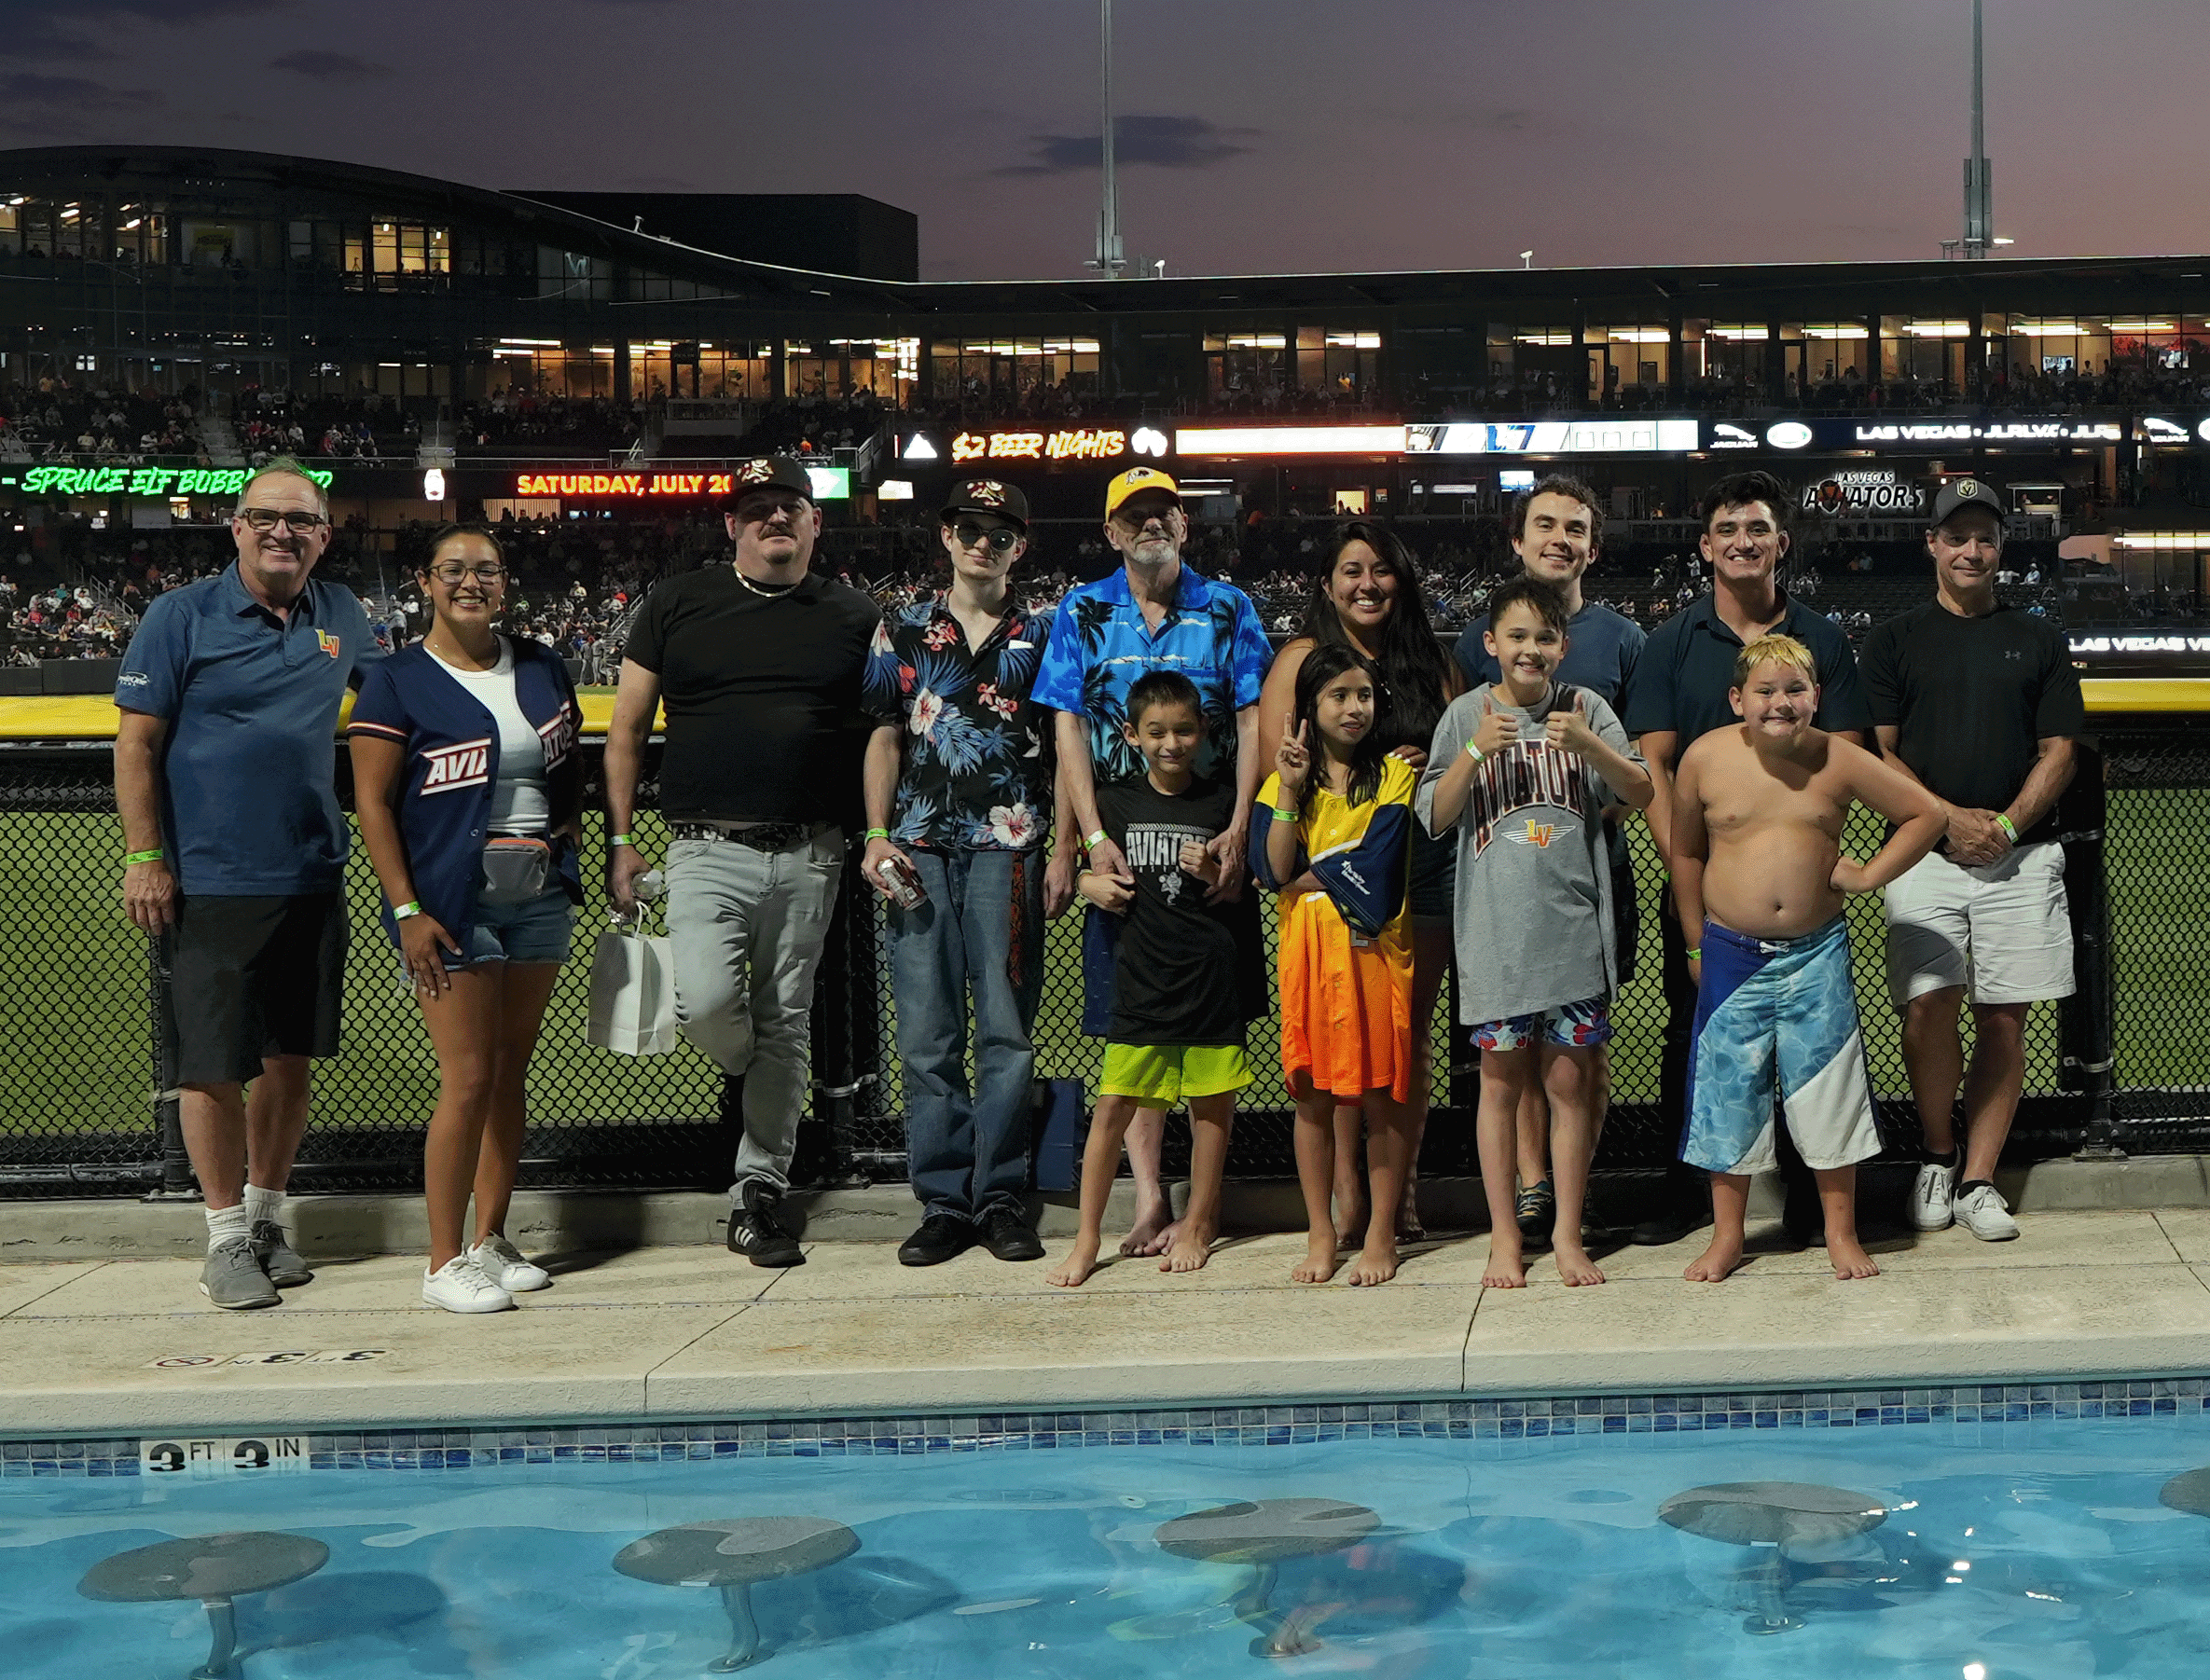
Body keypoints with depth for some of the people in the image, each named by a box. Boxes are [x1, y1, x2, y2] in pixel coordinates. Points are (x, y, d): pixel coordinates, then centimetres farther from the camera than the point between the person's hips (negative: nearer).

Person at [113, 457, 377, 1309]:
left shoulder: (340, 615, 9)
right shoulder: (181, 616, -4)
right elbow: (136, 743, -5)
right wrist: (144, 857, -10)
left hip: (312, 878, 5)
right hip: (210, 882, -4)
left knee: (290, 1055, 11)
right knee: (213, 1063, -1)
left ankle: (266, 1216, 25)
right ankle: (227, 1237, 10)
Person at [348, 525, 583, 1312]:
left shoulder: (541, 667, 11)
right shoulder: (397, 682, -5)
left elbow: (570, 759, 25)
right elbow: (373, 804, -8)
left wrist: (568, 823, 7)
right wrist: (406, 910, -14)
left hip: (538, 894, 6)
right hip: (452, 900, -6)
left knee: (511, 1069, 10)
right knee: (469, 1079, -8)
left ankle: (490, 1240, 21)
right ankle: (444, 1261, 1)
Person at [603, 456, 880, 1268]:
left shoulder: (852, 616, 10)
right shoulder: (676, 605, 7)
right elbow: (626, 729, 9)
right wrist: (620, 840, 3)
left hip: (809, 856, 1)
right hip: (708, 848, -1)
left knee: (787, 1025, 6)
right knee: (705, 1003, -20)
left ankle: (759, 1193, 16)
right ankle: (759, 1079, 14)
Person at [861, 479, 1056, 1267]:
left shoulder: (1041, 635, 10)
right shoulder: (902, 632, 13)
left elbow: (1062, 749, 8)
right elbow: (885, 738, 13)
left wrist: (1062, 853, 0)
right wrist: (877, 837, 2)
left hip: (1007, 847, -1)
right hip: (921, 850, 1)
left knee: (1006, 1030, -2)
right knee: (926, 1035, 0)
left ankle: (999, 1196, 6)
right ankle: (943, 1201, 6)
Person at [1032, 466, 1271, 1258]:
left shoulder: (1227, 608, 6)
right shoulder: (1081, 613, 8)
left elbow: (1252, 720, 1)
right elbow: (1069, 730, 2)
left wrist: (1238, 830, -11)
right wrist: (1090, 839, -9)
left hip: (1209, 839, -1)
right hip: (1119, 840, 1)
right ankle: (1150, 1197, 2)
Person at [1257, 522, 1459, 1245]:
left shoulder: (1428, 659, 15)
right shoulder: (1302, 657, 4)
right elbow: (1279, 764, -4)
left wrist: (1430, 768, -5)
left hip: (1425, 856, 3)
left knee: (1412, 1026, 4)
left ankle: (1403, 1184, 12)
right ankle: (1345, 1187, 3)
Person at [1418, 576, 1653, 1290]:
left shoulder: (1585, 708, 4)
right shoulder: (1467, 714, 2)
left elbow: (1641, 794, -1)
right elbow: (1435, 817, -1)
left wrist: (1588, 745, -17)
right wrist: (1476, 753, -16)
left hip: (1575, 926, 1)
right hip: (1496, 928, 0)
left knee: (1571, 1079, 4)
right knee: (1501, 1079, 5)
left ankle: (1567, 1234, 15)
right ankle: (1504, 1236, 15)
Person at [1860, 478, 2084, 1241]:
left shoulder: (2037, 639, 13)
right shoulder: (1895, 639, 10)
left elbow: (2059, 752, 8)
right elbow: (1876, 754, 3)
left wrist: (2007, 824, -8)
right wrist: (1948, 818, -10)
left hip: (2020, 857, 1)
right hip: (1923, 855, -1)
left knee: (2003, 1016, -1)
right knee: (1927, 1007, -11)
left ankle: (1978, 1179, 5)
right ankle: (1937, 1158, 8)